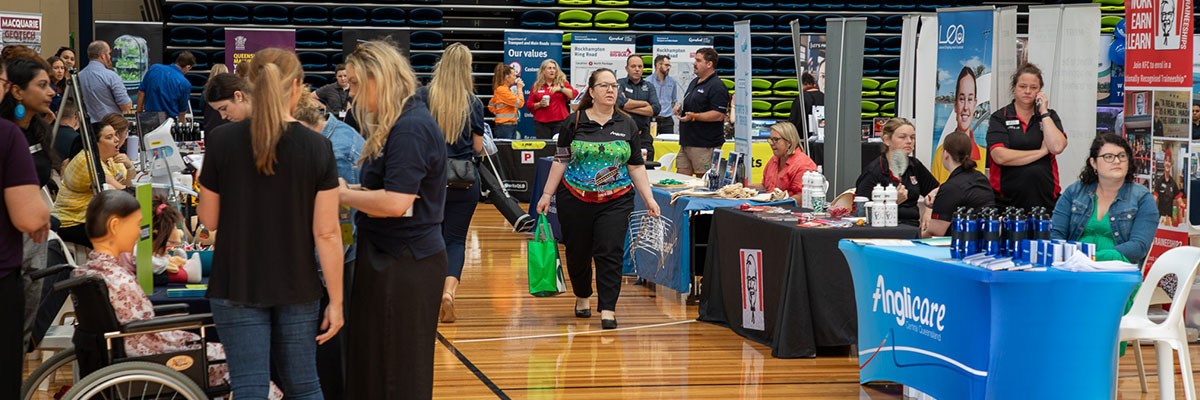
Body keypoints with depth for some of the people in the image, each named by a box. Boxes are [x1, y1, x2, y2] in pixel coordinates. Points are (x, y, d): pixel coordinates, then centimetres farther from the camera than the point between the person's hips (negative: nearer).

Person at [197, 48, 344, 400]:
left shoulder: (221, 141, -8)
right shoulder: (317, 148, -9)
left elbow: (209, 220, 1)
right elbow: (327, 233, -9)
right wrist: (336, 301, -3)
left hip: (238, 288, 0)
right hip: (297, 289, 1)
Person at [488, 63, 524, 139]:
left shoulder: (505, 89, 16)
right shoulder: (502, 89, -15)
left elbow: (491, 106, 26)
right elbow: (520, 103, -18)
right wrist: (519, 88, -6)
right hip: (505, 127, -10)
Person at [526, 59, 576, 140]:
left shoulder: (562, 83, 9)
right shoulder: (537, 86, 11)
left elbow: (575, 95, -4)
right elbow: (529, 104, 12)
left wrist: (560, 88, -13)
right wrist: (539, 104, -6)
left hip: (559, 121, -1)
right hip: (541, 123, 1)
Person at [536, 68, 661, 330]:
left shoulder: (627, 124, 7)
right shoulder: (574, 122, 1)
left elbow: (636, 166, 8)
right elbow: (561, 160, 4)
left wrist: (648, 198, 1)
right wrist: (547, 194, 2)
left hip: (615, 201, 0)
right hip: (575, 199, 0)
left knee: (610, 254, -8)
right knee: (577, 253, 8)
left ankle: (608, 309, -5)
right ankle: (582, 297, 33)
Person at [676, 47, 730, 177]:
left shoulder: (717, 86, -12)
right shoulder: (695, 82, 19)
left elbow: (719, 115, -19)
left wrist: (694, 116, -24)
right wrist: (680, 108, 11)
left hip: (705, 146, -9)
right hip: (686, 143, 9)